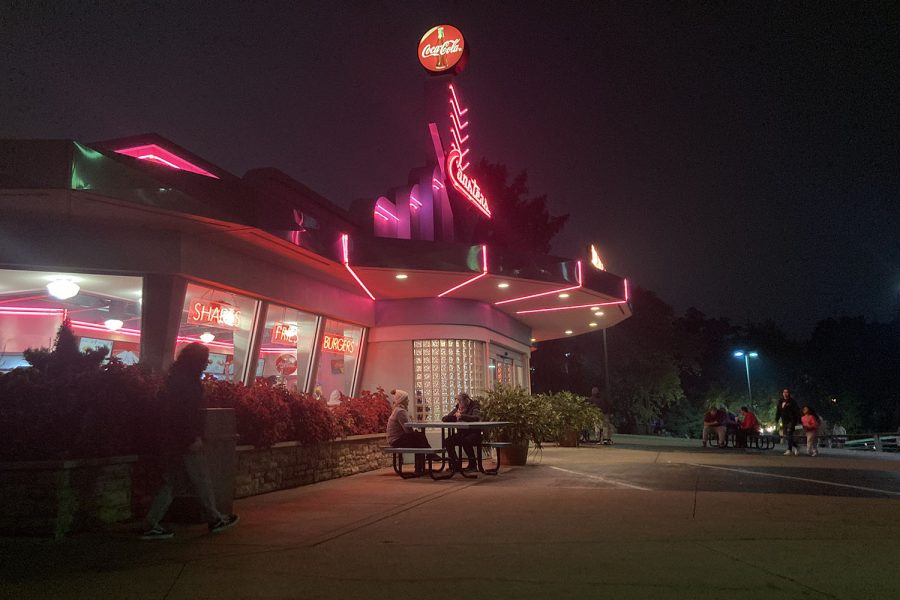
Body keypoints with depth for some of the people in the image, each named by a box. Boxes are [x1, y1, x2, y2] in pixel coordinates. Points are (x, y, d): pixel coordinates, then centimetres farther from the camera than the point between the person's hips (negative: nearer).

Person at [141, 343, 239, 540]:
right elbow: (187, 411, -23)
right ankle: (214, 519, 16)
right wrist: (193, 438, -22)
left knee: (171, 482, 12)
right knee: (201, 481, 3)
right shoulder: (186, 380, -16)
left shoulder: (176, 377, 15)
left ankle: (151, 525, 10)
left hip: (173, 440, 10)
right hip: (186, 441, -10)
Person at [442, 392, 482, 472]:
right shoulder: (457, 408, 9)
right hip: (461, 433, 5)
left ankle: (473, 464, -15)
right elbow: (444, 419, 4)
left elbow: (477, 418, -29)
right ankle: (455, 463, -5)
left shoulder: (474, 407, -6)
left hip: (473, 433, -5)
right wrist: (455, 415, -15)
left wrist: (462, 416, -31)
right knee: (447, 441, -19)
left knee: (466, 441, -36)